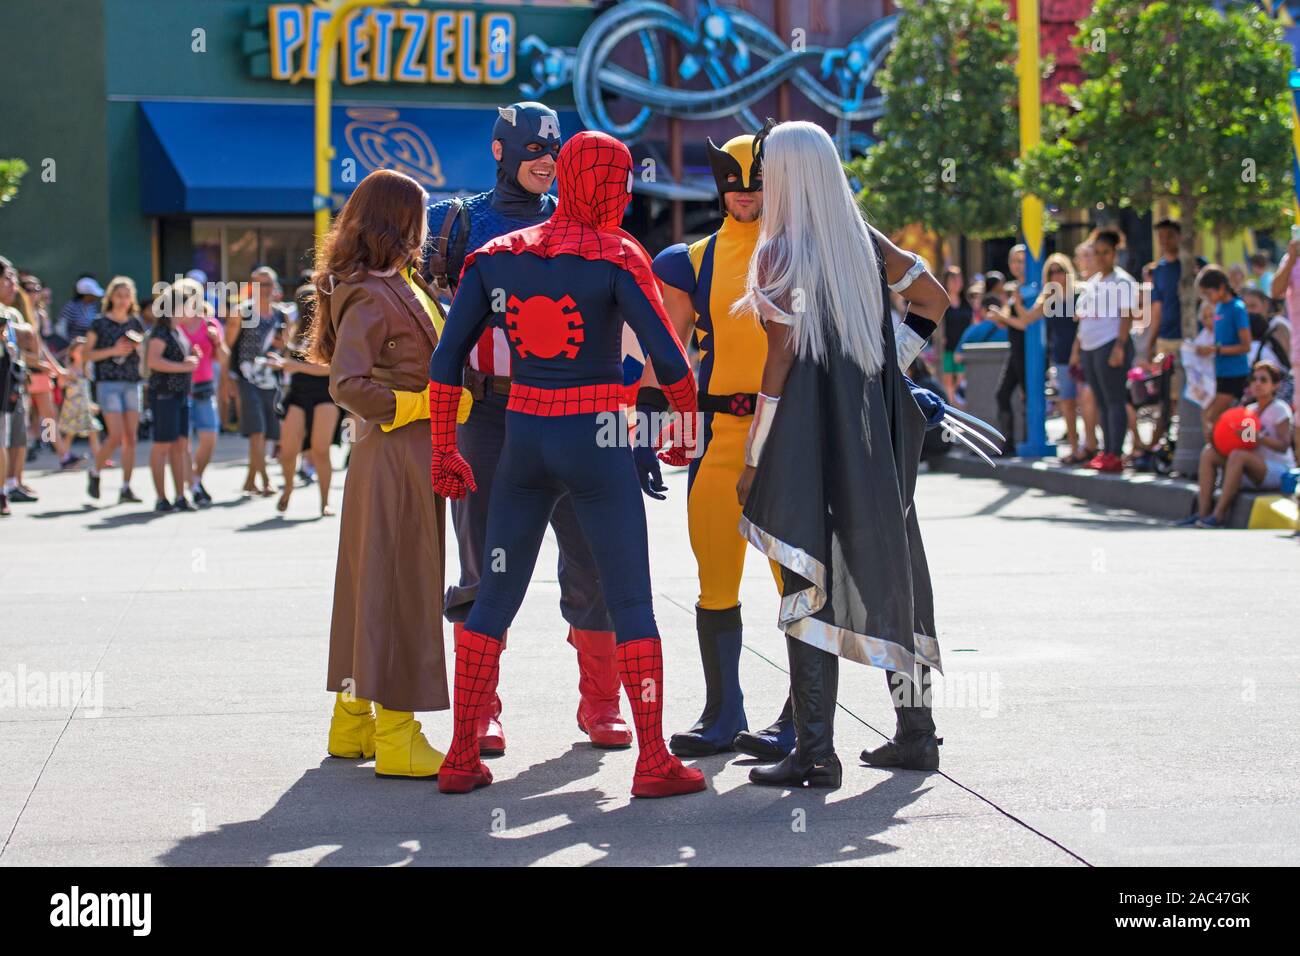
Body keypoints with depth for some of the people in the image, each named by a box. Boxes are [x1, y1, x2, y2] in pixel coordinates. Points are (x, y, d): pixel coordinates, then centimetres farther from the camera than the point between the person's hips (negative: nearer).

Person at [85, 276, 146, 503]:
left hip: (132, 383, 4)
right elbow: (88, 354, -2)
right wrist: (113, 351, -14)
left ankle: (126, 488, 3)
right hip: (108, 383, -4)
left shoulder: (135, 323, 11)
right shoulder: (100, 323, -1)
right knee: (116, 436, -12)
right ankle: (95, 473, 12)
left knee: (131, 437, 0)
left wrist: (139, 345, -5)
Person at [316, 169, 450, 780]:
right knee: (398, 591, -6)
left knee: (375, 588, 14)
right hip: (396, 459, -10)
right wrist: (419, 405, -17)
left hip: (412, 458, 10)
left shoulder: (398, 288, 15)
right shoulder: (370, 296, -15)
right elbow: (347, 385, -23)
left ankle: (354, 724, 23)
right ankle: (396, 738, -2)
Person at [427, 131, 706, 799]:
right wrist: (685, 432, 5)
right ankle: (653, 762, 2)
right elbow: (670, 360, -12)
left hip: (523, 440, 4)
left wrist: (443, 449, 10)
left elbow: (447, 359, 2)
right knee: (631, 603, 2)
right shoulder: (617, 257, -9)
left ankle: (461, 757, 14)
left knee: (494, 599, 13)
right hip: (596, 443, -4)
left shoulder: (495, 257, 4)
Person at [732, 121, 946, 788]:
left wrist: (751, 462, -9)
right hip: (872, 442, 6)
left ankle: (815, 752, -8)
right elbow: (937, 300, 16)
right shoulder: (863, 243, 7)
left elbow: (779, 366, -13)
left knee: (810, 585, -5)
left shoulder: (780, 256, -10)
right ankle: (915, 733, 21)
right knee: (883, 570, 14)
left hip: (806, 439, -6)